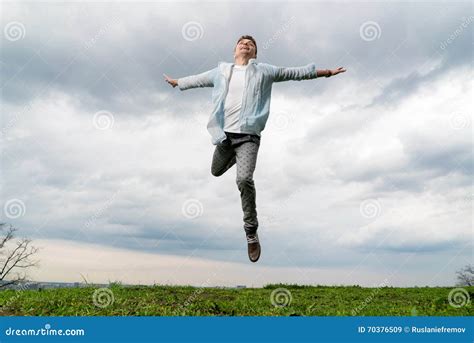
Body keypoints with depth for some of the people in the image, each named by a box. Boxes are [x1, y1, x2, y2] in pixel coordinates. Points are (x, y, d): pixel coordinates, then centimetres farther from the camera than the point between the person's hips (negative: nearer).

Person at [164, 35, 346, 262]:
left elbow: (295, 73, 13)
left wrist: (326, 71, 11)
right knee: (216, 172, 20)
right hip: (224, 134, 4)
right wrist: (176, 82, 43)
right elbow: (198, 80, 32)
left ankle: (251, 233, -10)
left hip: (248, 135, -4)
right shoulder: (221, 71, 17)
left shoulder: (263, 71, 11)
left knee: (244, 179, -23)